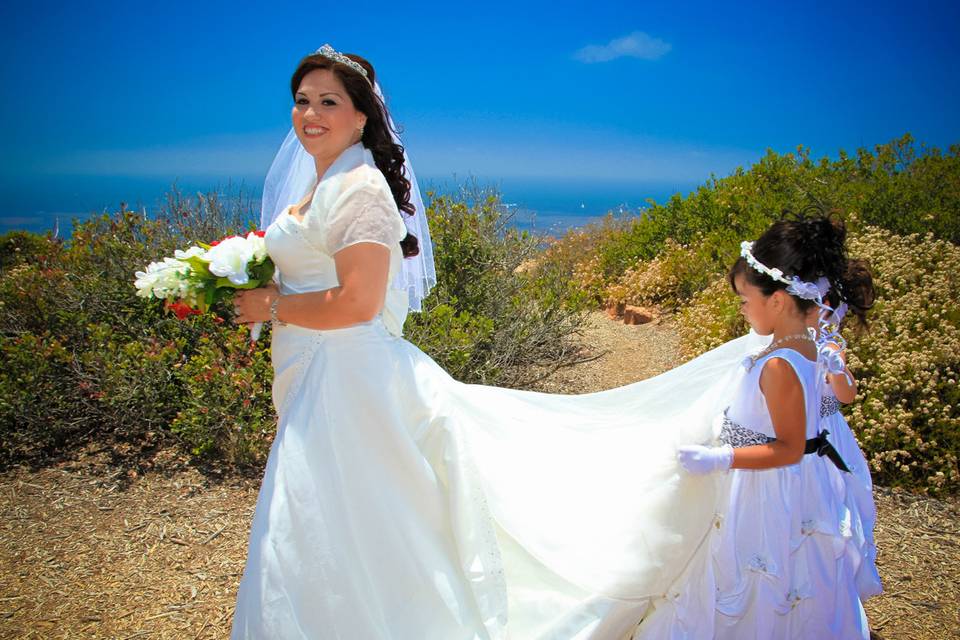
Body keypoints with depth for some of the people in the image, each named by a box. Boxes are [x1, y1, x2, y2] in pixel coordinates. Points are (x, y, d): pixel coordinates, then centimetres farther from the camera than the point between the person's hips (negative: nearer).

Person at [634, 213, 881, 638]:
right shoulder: (821, 345, -5)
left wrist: (721, 459, -33)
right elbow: (846, 394, 14)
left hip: (773, 494, -9)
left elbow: (790, 449, -27)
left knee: (762, 601, 10)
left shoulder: (779, 366, -32)